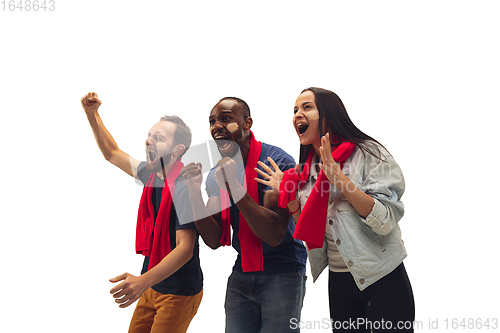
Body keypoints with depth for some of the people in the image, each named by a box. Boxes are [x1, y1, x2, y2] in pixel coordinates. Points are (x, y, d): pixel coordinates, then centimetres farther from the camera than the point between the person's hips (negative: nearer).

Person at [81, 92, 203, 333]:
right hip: (152, 286, 8)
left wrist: (144, 281, -41)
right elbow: (112, 153, 19)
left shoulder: (184, 188, -22)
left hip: (179, 292, -8)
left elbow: (185, 249, -29)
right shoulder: (152, 175, 3)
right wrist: (92, 114, 9)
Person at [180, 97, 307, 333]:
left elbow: (275, 236, -23)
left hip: (282, 274, -5)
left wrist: (236, 189, -31)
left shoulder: (277, 161, -16)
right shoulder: (216, 174, 4)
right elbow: (215, 241, -1)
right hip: (241, 275, 6)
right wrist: (195, 194, -14)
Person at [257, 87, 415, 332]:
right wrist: (288, 195, -1)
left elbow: (386, 221, -21)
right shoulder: (307, 170, 8)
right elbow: (308, 233, 10)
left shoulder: (368, 153, -10)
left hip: (383, 279, -5)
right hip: (340, 283, 6)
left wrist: (338, 177, -24)